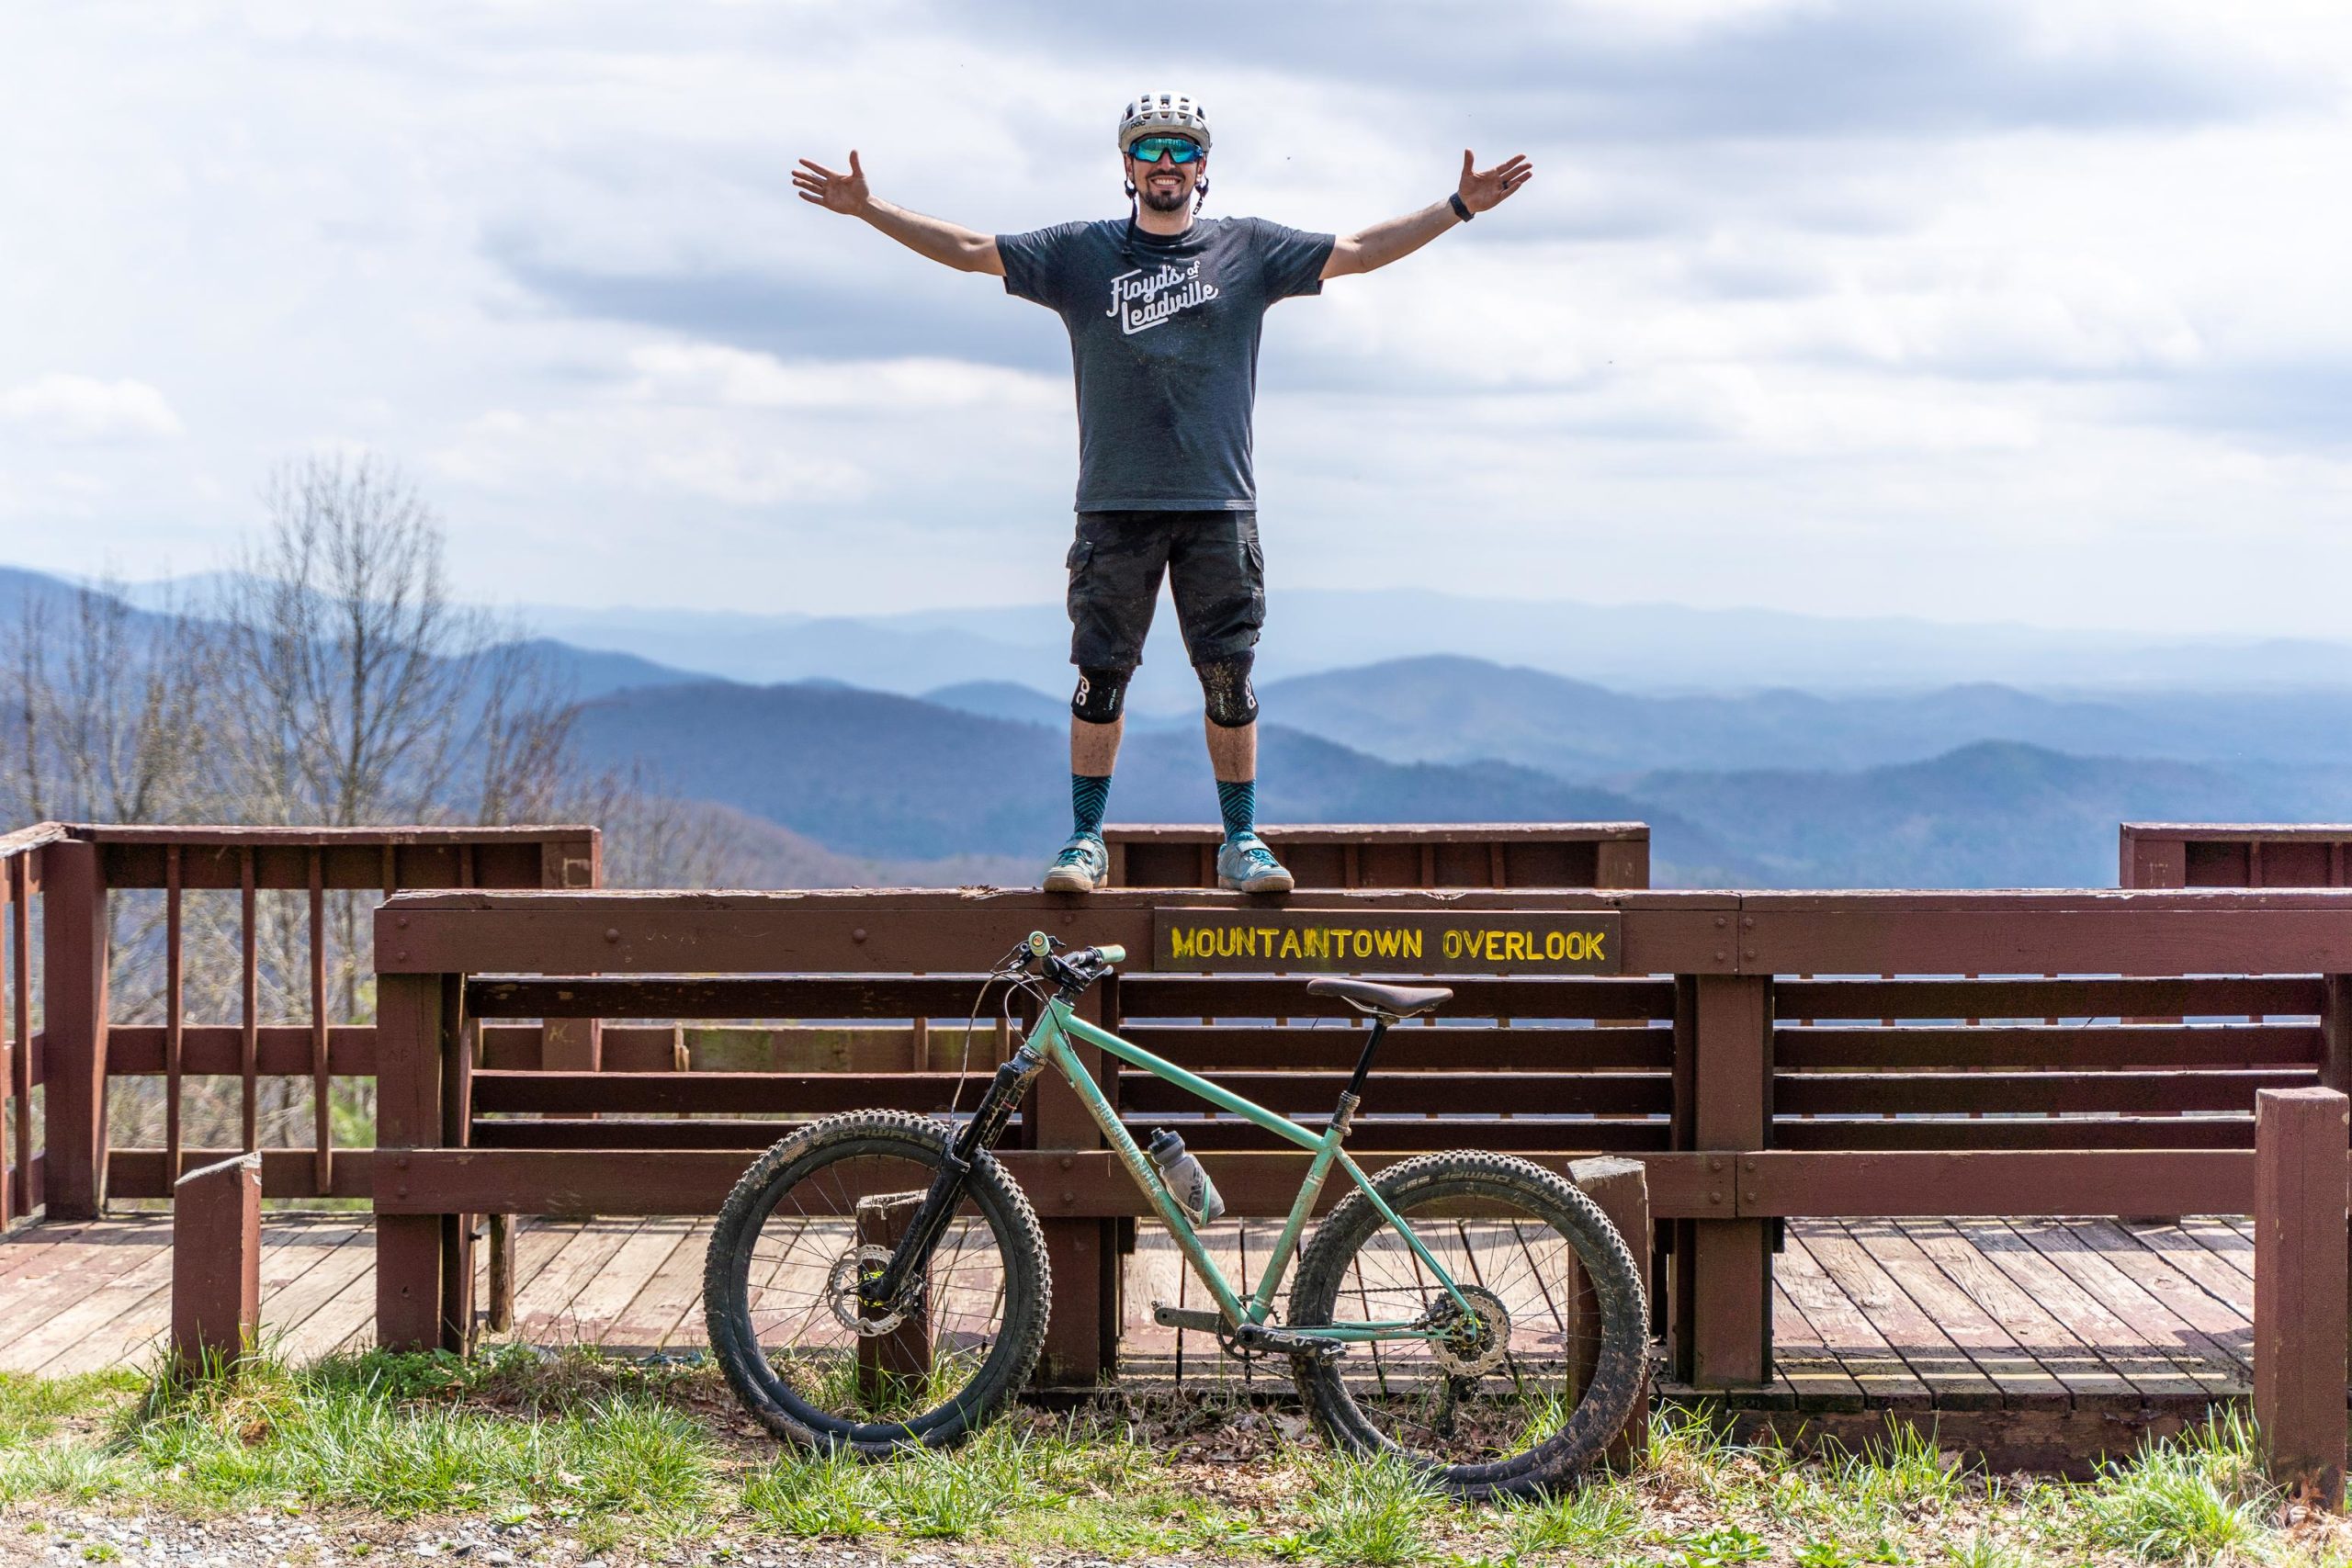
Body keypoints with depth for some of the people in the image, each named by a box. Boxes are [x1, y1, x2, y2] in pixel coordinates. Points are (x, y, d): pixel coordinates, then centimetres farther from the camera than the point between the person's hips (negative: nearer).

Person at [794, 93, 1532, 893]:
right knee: (1100, 675, 0)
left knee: (1229, 677, 1)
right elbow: (970, 250, 9)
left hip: (1218, 503, 0)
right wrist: (868, 209, 2)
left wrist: (1460, 206, 5)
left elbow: (1357, 251, 11)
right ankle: (1086, 839, 8)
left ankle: (1241, 841, 10)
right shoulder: (1079, 253, 9)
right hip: (1114, 502, 0)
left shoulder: (1249, 249, 10)